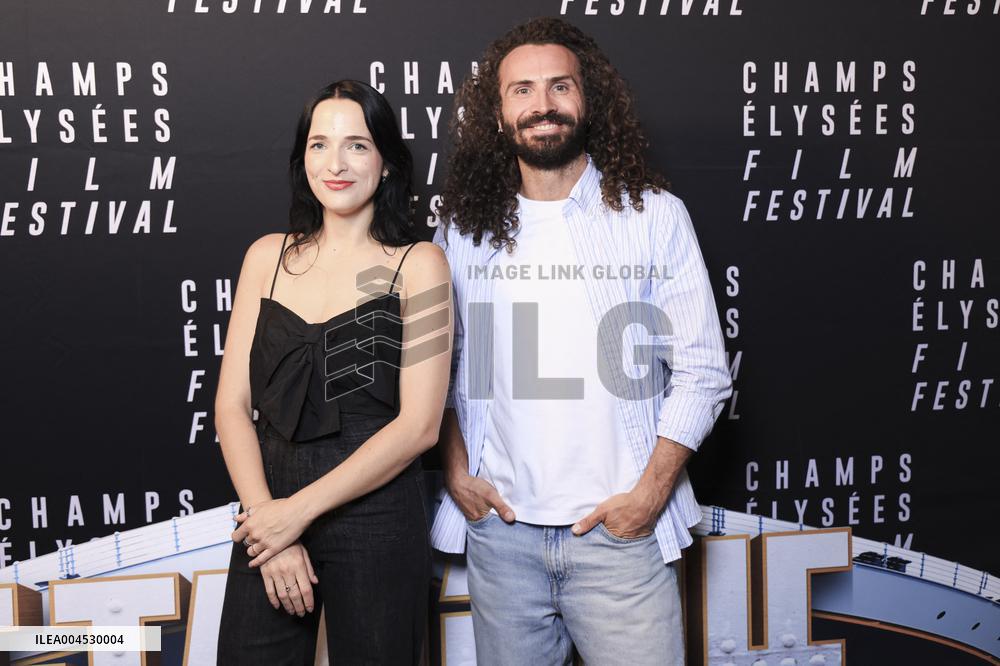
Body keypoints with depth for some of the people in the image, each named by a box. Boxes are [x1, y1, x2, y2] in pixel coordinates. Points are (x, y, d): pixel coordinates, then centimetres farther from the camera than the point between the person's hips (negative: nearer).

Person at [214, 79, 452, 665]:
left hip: (376, 519, -2)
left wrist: (300, 509, -12)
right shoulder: (269, 256, 6)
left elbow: (419, 424, -10)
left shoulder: (417, 264, -4)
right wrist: (265, 513, -10)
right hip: (267, 518, 3)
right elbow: (233, 404, 3)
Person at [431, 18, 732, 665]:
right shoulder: (464, 228, 6)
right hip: (499, 531, 2)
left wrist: (650, 492, -9)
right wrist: (457, 473, 1)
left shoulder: (654, 215, 0)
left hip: (620, 531, -1)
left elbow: (702, 371, -1)